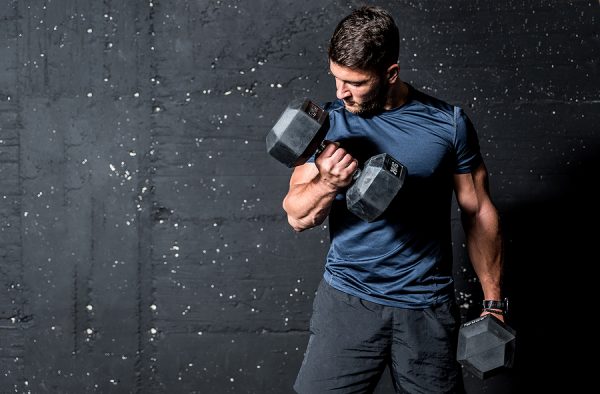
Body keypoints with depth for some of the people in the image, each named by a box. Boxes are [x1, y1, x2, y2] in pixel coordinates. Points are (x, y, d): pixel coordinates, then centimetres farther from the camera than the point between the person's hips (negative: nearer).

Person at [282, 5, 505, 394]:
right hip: (347, 300, 1)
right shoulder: (329, 122, 0)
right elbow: (298, 216, -3)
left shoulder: (449, 123, -3)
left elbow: (478, 212, 4)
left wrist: (493, 302, 4)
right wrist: (327, 183, -25)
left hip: (428, 307, 0)